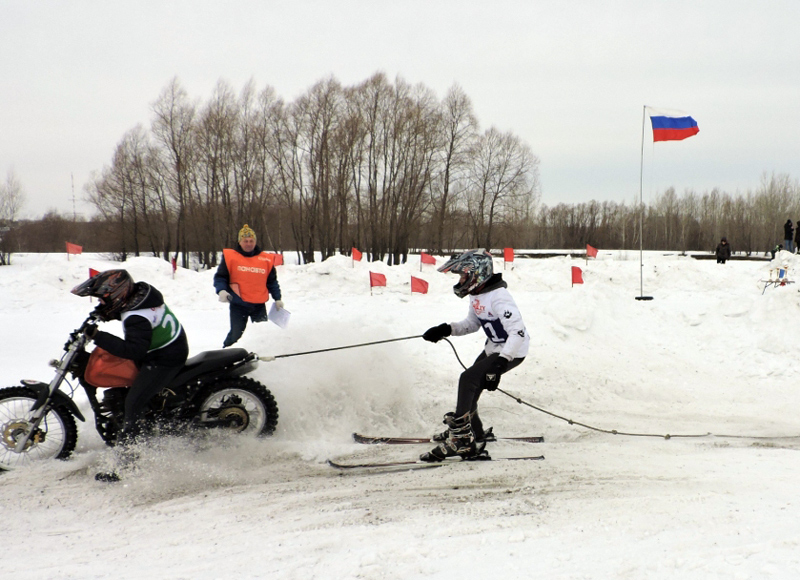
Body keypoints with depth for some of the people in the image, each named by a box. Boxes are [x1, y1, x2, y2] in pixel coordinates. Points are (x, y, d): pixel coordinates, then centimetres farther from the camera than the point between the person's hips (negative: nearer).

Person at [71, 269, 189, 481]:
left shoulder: (137, 318, -31)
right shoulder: (142, 291, -3)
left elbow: (134, 350, -40)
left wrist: (98, 336, -38)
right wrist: (106, 314, 3)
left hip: (163, 360, -11)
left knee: (134, 404, -15)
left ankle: (125, 461, -17)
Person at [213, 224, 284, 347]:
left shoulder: (266, 259, 8)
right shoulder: (230, 256, 0)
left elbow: (272, 281, 17)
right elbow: (220, 277, 1)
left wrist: (277, 299, 14)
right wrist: (221, 290, -17)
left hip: (259, 305, 3)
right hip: (238, 304, -3)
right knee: (236, 334, -5)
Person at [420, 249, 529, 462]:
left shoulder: (498, 297, -27)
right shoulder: (477, 294, 3)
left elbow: (518, 332, -33)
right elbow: (472, 324, 18)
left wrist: (499, 364, -39)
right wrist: (447, 330, 1)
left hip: (512, 351, -10)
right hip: (493, 348, 10)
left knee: (469, 379, -20)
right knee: (470, 387, 14)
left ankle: (462, 440, -18)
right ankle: (473, 434, 34)